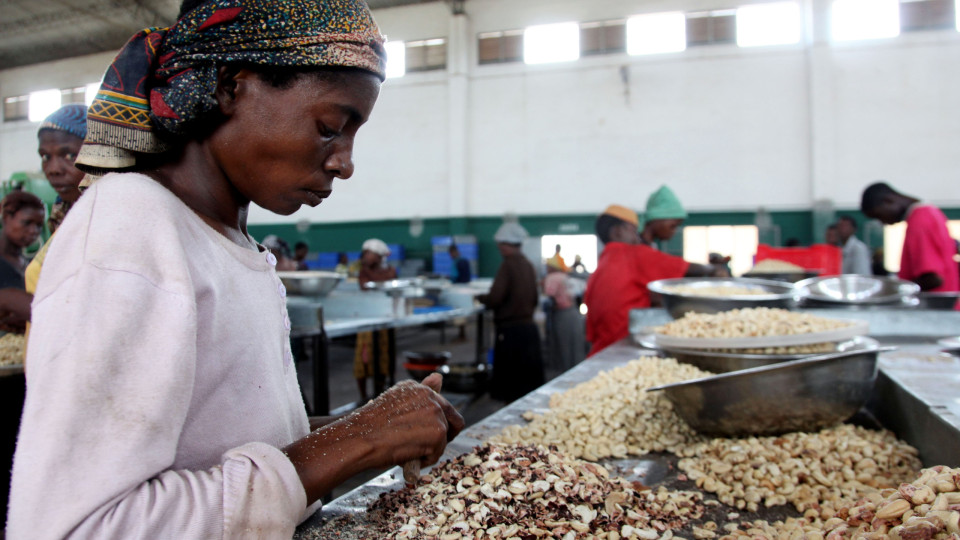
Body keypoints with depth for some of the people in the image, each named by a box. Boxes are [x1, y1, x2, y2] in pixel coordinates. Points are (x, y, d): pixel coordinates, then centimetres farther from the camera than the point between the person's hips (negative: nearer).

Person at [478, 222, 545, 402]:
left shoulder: (507, 266, -14)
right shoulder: (528, 265, 9)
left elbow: (494, 298, -19)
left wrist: (480, 298, 0)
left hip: (511, 331, -8)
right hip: (529, 327, 8)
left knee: (510, 388, 1)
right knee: (529, 381, 14)